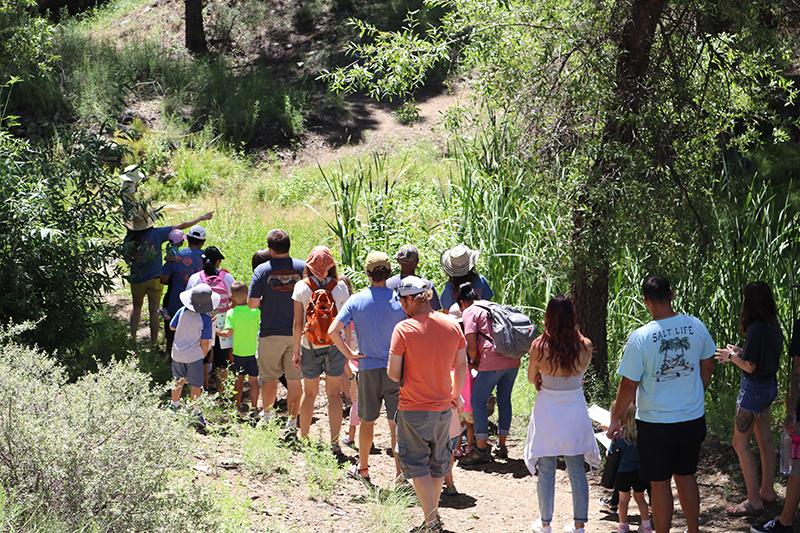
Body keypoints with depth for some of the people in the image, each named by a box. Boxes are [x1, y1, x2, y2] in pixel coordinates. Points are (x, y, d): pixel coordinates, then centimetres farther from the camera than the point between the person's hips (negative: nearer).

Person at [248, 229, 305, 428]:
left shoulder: (262, 270, -9)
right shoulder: (303, 268, -5)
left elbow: (252, 303, -10)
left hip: (271, 332, -1)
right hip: (297, 331, 1)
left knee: (270, 377, 14)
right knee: (294, 380, 8)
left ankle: (266, 415, 25)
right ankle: (292, 422, 12)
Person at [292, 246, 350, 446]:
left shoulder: (301, 287, -9)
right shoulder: (340, 287, -7)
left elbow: (298, 323, -7)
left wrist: (295, 350, 1)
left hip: (310, 348, 0)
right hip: (335, 347, 0)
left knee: (309, 393, 15)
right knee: (334, 394, 8)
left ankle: (303, 437, 25)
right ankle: (334, 442, 10)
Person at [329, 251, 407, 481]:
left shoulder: (356, 300, -6)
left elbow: (333, 331, -11)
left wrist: (349, 354, -1)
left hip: (368, 368, 1)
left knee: (367, 421, 15)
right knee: (397, 422, 4)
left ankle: (363, 468, 28)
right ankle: (400, 471, 4)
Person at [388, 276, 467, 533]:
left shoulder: (404, 329, -16)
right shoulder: (452, 325, -2)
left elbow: (393, 374, -14)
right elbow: (461, 365, 7)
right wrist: (455, 395, 21)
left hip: (414, 410, -5)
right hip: (443, 407, 5)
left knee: (416, 465, 4)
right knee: (438, 463, 18)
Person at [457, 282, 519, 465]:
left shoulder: (470, 312, 2)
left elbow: (471, 345, -7)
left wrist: (474, 361, 12)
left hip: (492, 361, -7)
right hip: (513, 360, 7)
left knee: (478, 401, 3)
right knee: (504, 400, 17)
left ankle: (481, 449, 4)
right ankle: (502, 446, 23)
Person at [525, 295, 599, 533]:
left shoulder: (539, 346, -15)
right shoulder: (585, 346, -10)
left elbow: (532, 378, 0)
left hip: (548, 413, -2)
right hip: (575, 412, 2)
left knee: (546, 472, 10)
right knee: (577, 472, 11)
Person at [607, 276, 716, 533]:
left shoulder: (640, 338, -19)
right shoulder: (696, 326, -7)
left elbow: (629, 386, -14)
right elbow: (707, 366, 8)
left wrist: (615, 419, 0)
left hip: (656, 424, -4)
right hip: (693, 418, 4)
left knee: (659, 483, 9)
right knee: (686, 476, 20)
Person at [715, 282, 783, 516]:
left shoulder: (756, 329, -24)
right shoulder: (773, 327, 3)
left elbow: (750, 366, -22)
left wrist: (732, 356, -5)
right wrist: (739, 353, 9)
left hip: (754, 389, -9)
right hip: (769, 385, 9)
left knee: (740, 443, -1)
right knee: (765, 440, 18)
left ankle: (754, 500, 0)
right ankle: (767, 491, 28)